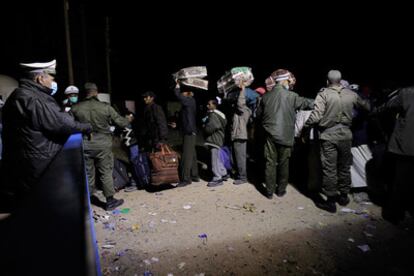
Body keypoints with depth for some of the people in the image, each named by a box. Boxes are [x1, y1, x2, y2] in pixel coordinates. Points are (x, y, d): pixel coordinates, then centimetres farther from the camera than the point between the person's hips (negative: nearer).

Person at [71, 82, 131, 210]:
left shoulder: (76, 108, -5)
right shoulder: (106, 107, -9)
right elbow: (121, 123, -1)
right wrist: (128, 119, 20)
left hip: (84, 146, 2)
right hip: (102, 145, -2)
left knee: (87, 174, 14)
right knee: (106, 173, 9)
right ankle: (110, 201, 17)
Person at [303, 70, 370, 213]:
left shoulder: (324, 94, -11)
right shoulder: (351, 94, 2)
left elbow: (316, 115, -19)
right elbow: (366, 106, 18)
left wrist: (305, 126, -5)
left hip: (328, 135, -4)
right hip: (345, 135, 4)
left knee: (329, 169, 4)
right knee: (344, 166, 19)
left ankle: (331, 200, 12)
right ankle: (344, 196, 33)